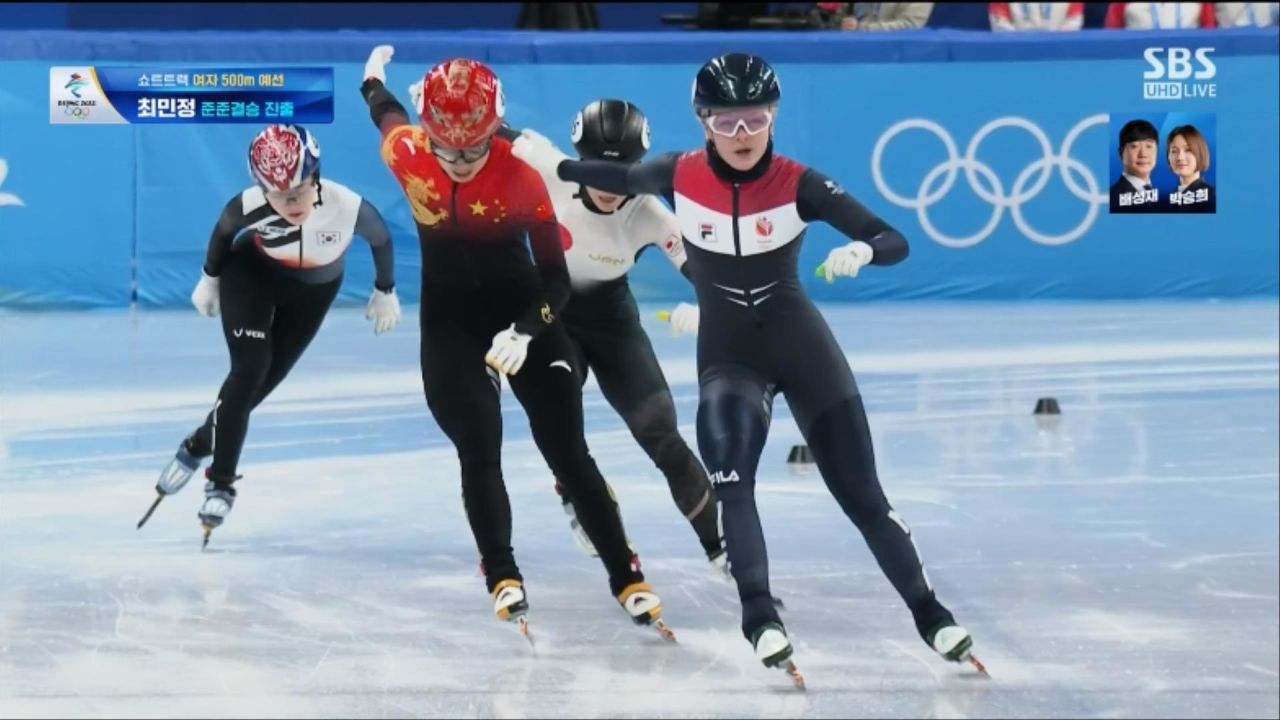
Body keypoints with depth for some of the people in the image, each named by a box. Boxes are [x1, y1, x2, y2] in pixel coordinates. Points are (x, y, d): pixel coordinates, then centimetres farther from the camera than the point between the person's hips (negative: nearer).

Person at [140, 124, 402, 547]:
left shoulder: (349, 208, -38)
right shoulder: (248, 207, -35)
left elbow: (381, 239, -15)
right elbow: (224, 229, -10)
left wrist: (385, 293, -1)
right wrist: (209, 279, 4)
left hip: (313, 290, 2)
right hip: (251, 274, -2)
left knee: (266, 379, 4)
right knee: (249, 370, -15)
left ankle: (199, 445, 27)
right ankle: (220, 481, -3)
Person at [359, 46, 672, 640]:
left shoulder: (523, 177, -23)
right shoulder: (405, 154, -17)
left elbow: (556, 279, -16)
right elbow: (386, 113, 9)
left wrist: (524, 331, -31)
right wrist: (374, 80, 30)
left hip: (522, 313, -1)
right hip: (449, 323, 1)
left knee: (568, 453, -2)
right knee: (479, 450, -13)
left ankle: (628, 580, 4)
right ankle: (504, 581, -6)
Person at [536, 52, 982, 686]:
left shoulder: (798, 184, -17)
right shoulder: (679, 176, -11)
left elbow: (894, 241, -20)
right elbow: (615, 177, 11)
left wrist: (860, 252, -39)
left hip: (801, 345, -1)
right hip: (726, 354, 1)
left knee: (862, 496, 1)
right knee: (731, 478, -25)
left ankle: (930, 614, 15)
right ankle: (760, 617, -17)